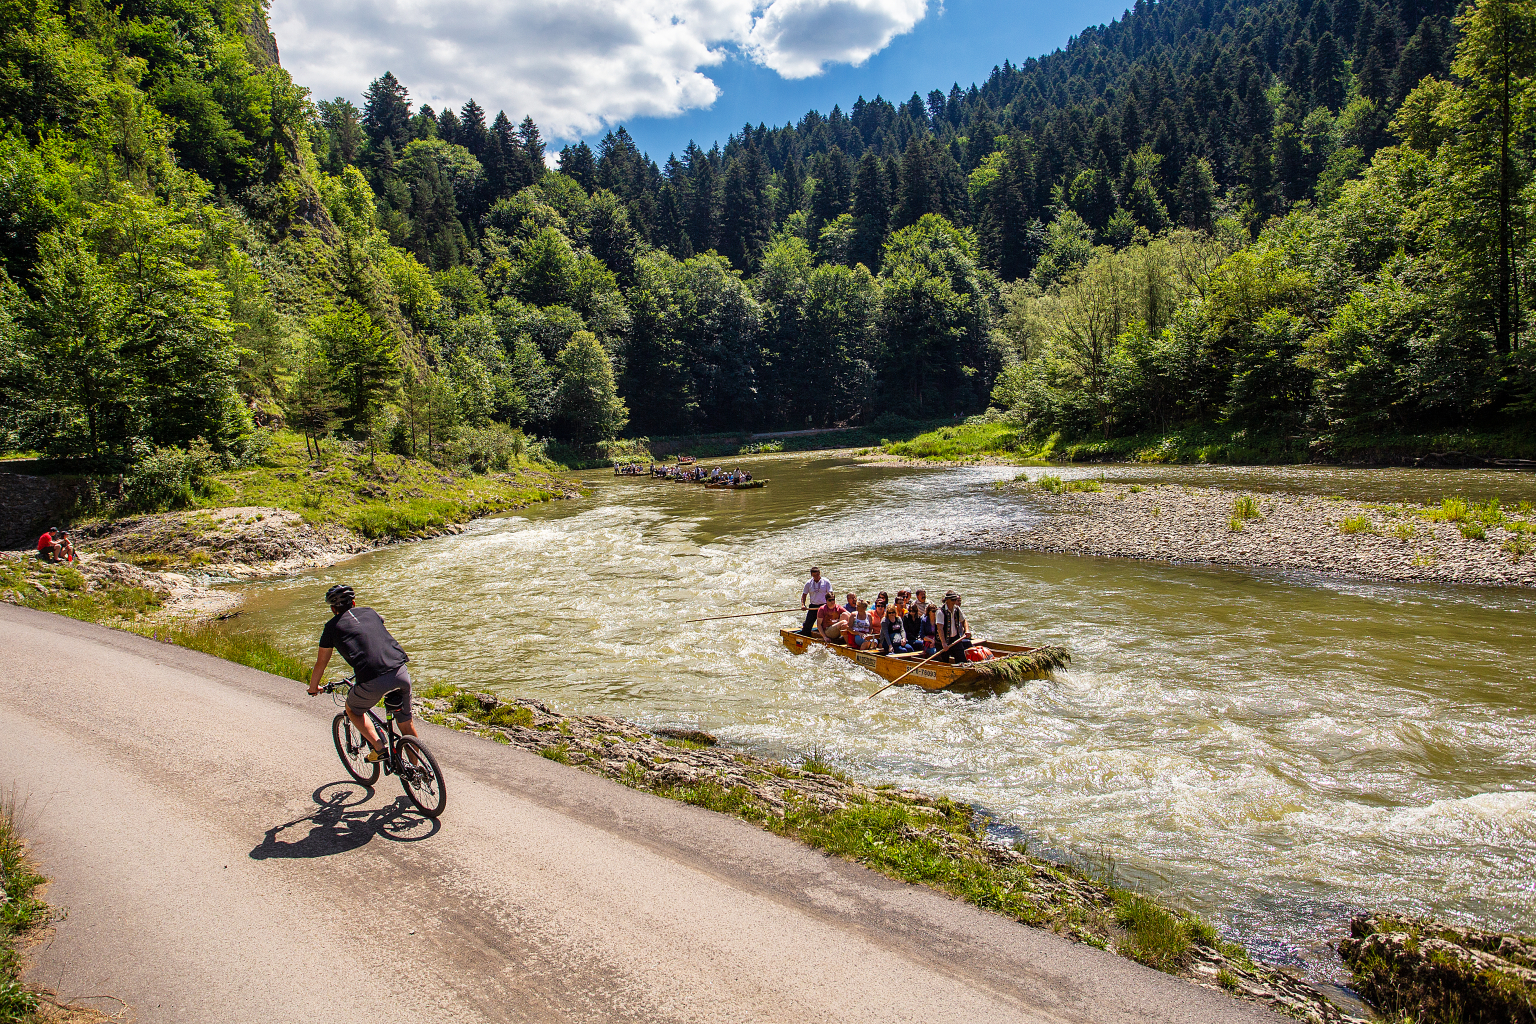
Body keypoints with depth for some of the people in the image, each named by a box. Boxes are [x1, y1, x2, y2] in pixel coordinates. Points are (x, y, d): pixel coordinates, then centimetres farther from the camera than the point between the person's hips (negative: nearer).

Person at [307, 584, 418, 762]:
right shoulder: (370, 612, 25)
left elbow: (321, 663, 24)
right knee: (406, 723, 23)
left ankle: (379, 747, 11)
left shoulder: (332, 626, 14)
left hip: (373, 681, -4)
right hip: (400, 672, 4)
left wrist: (313, 688, 42)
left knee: (353, 710, 28)